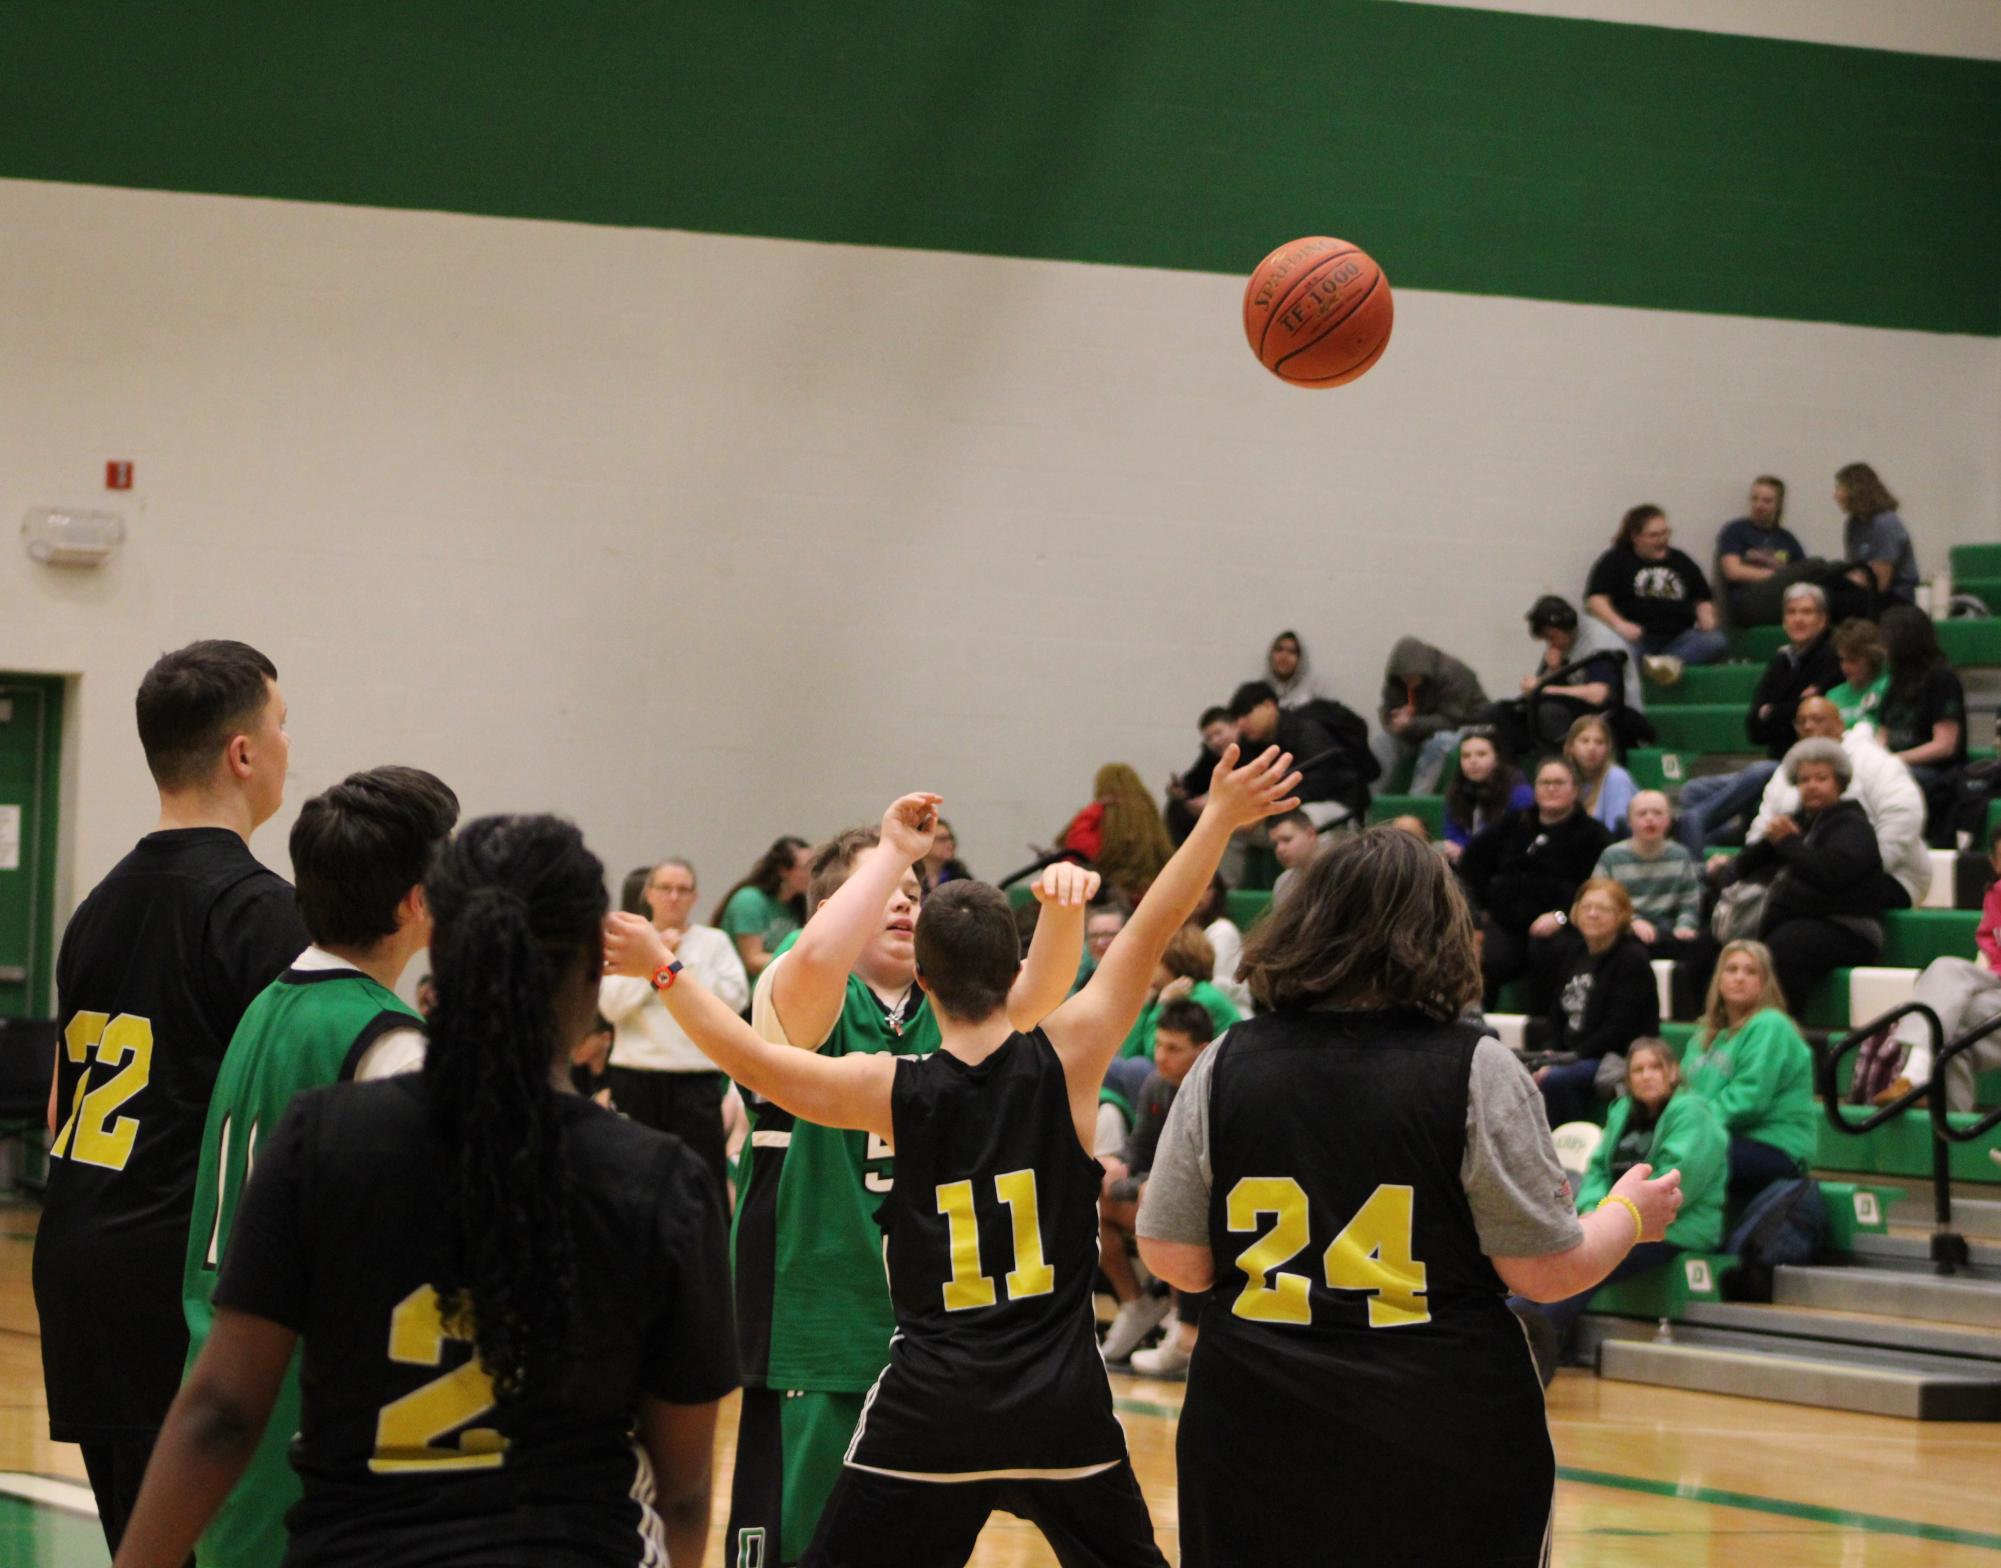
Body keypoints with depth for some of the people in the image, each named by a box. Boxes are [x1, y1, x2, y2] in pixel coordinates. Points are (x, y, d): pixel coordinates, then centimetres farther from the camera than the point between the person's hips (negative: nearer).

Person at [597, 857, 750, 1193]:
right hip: (636, 1076, 1)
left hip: (697, 1077, -1)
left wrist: (684, 964, -7)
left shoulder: (714, 942, 8)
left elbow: (736, 998, -7)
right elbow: (611, 1005, -6)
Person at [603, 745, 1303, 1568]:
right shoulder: (1066, 1059, -6)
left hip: (932, 1406, -1)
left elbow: (750, 1060, 1)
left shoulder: (894, 1091, -6)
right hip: (1061, 1403, 1)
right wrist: (1220, 817, 4)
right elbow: (1149, 933, -1)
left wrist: (664, 970, 10)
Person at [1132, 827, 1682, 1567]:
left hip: (1257, 1435, 2)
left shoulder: (1225, 1066, -2)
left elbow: (1173, 1260, 2)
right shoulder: (1476, 1071, -9)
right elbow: (1548, 1271, -6)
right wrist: (1629, 1214, 14)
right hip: (1446, 1443, -2)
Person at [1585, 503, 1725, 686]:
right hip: (1636, 637, -3)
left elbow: (1703, 600, 30)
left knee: (1714, 641, -28)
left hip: (1677, 639, 3)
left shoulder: (1681, 561, 24)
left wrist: (1706, 616, 6)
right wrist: (1619, 624, -17)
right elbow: (1595, 600, 0)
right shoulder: (1615, 560, 11)